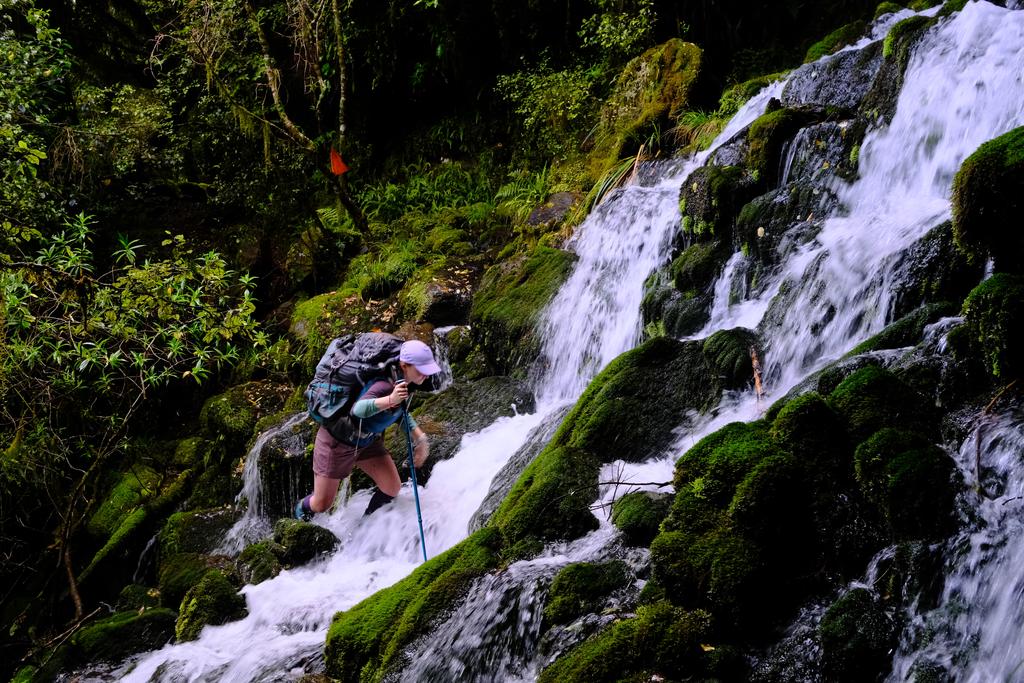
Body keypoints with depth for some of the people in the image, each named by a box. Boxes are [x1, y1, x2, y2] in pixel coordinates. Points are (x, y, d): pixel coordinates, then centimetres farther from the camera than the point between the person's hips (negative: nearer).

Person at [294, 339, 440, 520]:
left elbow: (402, 413, 13)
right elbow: (358, 409, -54)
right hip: (337, 442, -7)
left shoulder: (405, 384, -9)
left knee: (392, 488, -7)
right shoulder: (385, 385, -36)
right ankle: (302, 509, 40)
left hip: (367, 441, 8)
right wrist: (390, 400, -68)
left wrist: (420, 437, 1)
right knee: (321, 505, 4)